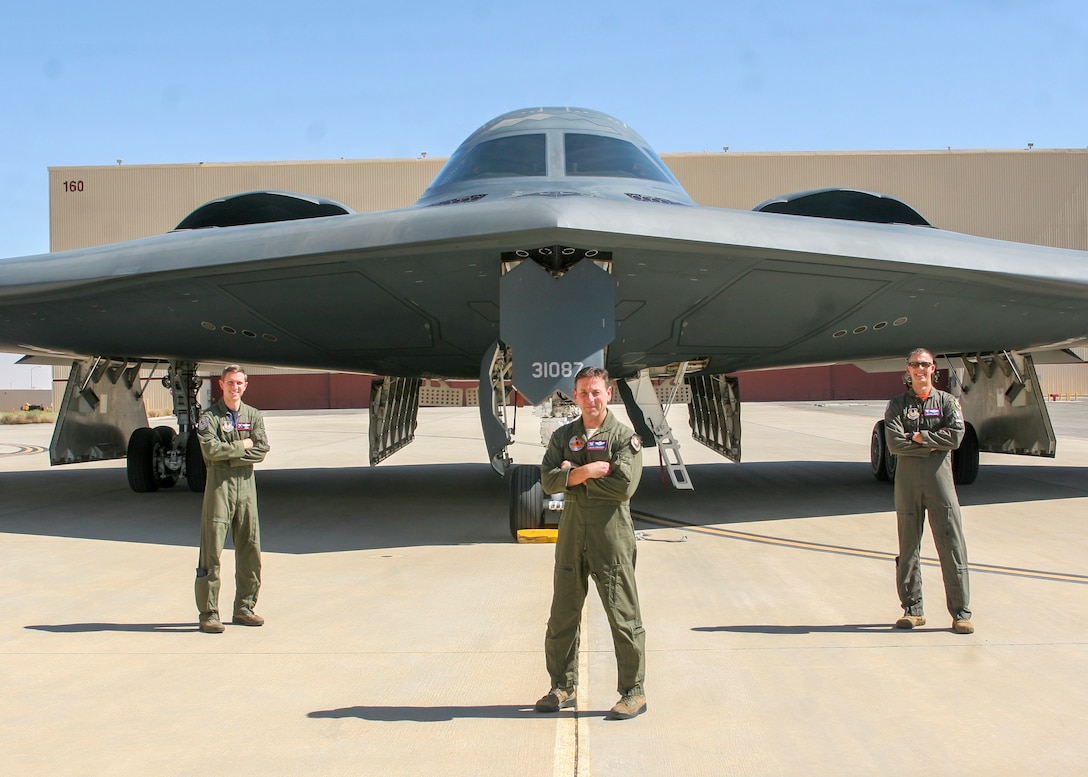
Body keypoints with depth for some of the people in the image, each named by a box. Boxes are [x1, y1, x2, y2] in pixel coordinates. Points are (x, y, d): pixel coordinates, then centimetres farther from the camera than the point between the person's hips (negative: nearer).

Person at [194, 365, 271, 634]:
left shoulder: (253, 415, 11)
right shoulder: (210, 417, 0)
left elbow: (261, 450, -2)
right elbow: (211, 449, -15)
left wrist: (229, 454, -10)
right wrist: (242, 446, -7)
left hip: (246, 483, 5)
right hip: (219, 484, -4)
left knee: (250, 548, 7)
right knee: (212, 550, -6)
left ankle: (244, 608, 18)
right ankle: (208, 613, -2)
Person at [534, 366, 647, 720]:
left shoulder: (624, 436, -2)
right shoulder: (563, 436, 11)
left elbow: (624, 486, -15)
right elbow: (548, 480, -2)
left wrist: (574, 476, -9)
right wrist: (589, 471, -16)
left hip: (611, 535, -5)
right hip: (571, 532, 5)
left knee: (623, 616, 0)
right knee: (562, 614, 10)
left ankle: (633, 692, 11)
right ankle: (563, 687, 24)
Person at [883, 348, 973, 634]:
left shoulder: (948, 402, 8)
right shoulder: (897, 405, 7)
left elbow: (955, 437, -8)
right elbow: (894, 443, -8)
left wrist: (919, 437, -7)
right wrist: (933, 445, -9)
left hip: (940, 481, -1)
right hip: (907, 481, 1)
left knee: (952, 547, -3)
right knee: (908, 547, 6)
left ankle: (961, 613, 2)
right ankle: (912, 610, 14)